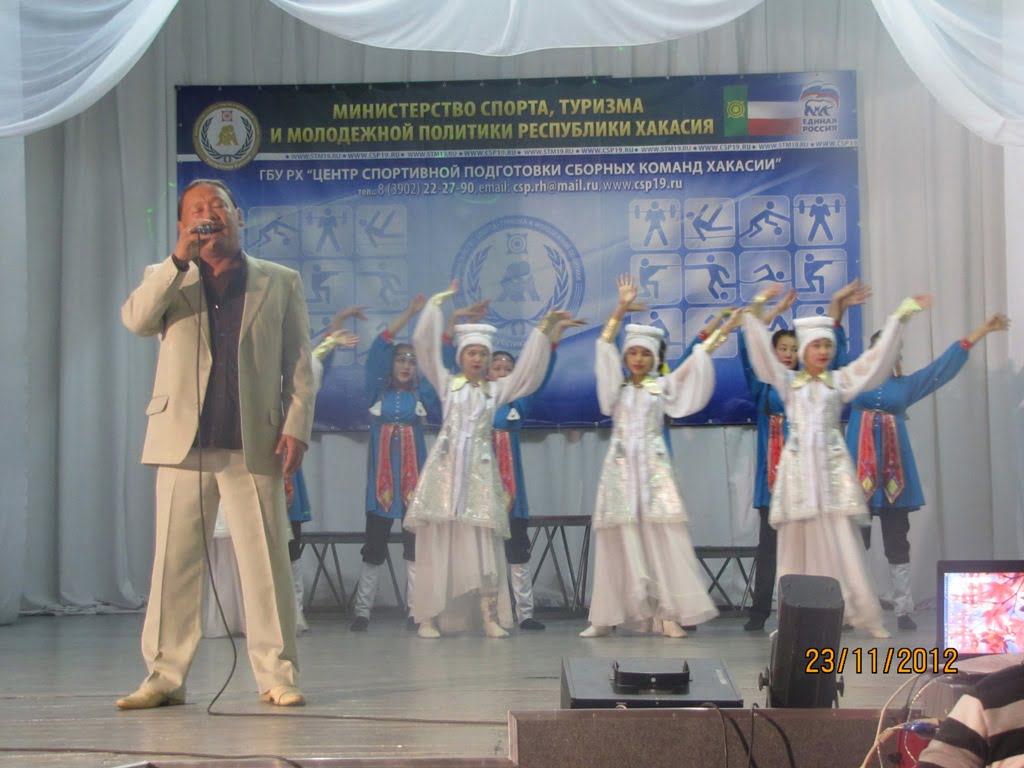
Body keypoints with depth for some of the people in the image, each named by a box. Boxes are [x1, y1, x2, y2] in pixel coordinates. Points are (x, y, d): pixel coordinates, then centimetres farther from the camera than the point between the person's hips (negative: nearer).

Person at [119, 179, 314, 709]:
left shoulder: (280, 282, 13)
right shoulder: (166, 280, 15)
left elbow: (299, 365, 9)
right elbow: (135, 320, -7)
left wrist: (295, 428, -3)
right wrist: (180, 259, -12)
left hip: (254, 445, -1)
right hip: (182, 442, 1)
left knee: (266, 562, -2)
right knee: (173, 562, 3)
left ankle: (277, 675, 5)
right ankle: (165, 676, 11)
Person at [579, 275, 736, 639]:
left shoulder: (662, 385, 9)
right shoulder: (615, 386, 9)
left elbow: (695, 361, 5)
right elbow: (604, 348, -1)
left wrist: (723, 331, 0)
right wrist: (621, 308, -9)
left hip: (653, 468, 0)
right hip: (621, 468, 0)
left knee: (660, 535, -7)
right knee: (620, 538, -2)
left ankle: (666, 613, -7)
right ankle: (608, 616, 1)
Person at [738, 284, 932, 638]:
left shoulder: (840, 380, 9)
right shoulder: (788, 381, 9)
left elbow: (876, 358, 5)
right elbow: (762, 351, 3)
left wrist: (900, 317, 1)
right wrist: (755, 309, -4)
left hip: (831, 463, 0)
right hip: (799, 463, 0)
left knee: (840, 540, -5)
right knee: (797, 541, 1)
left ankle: (864, 615, -1)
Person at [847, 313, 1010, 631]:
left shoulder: (906, 385, 13)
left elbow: (947, 363, 16)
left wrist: (984, 329, 16)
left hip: (895, 469, 2)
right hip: (860, 468, -2)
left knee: (897, 542, 3)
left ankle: (904, 611, 6)